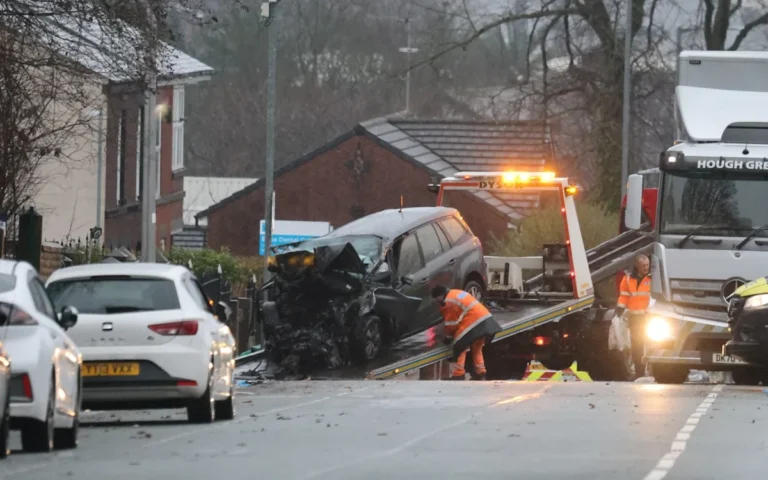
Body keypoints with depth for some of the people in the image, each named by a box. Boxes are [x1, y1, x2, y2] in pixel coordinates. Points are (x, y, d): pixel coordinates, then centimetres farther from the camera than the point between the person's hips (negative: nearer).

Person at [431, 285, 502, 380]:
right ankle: (480, 374, 24)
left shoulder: (449, 302, -8)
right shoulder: (457, 293, 23)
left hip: (474, 322, -9)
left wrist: (448, 337, 13)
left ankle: (458, 375, -5)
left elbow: (451, 323, -3)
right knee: (477, 348, 22)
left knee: (459, 347, -2)